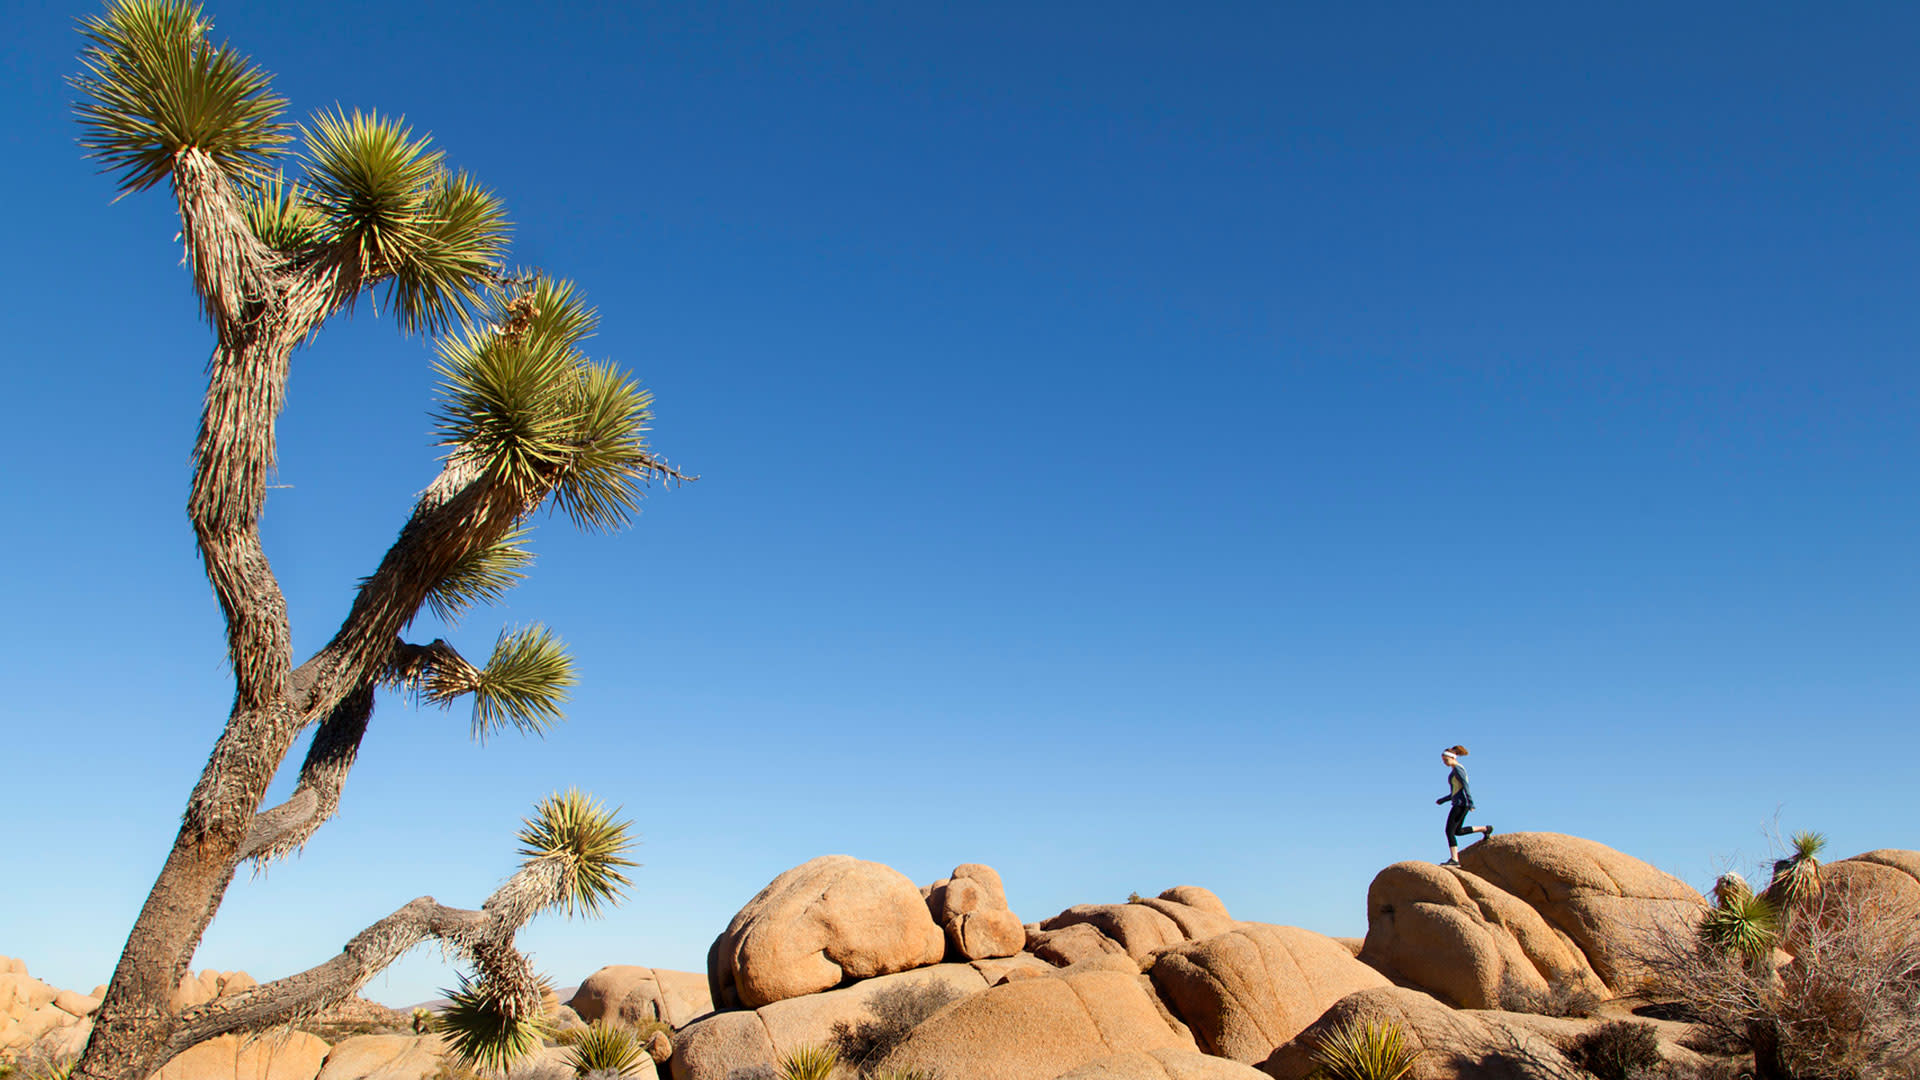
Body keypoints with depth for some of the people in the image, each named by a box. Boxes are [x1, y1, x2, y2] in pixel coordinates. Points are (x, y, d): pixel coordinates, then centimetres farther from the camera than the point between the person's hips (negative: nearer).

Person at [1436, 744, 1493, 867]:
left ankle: (1454, 859, -13)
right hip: (1459, 803, 10)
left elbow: (1465, 786, -20)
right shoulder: (1456, 770, 19)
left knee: (1449, 830, -11)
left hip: (1461, 803, -10)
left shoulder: (1457, 769, -9)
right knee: (1458, 831, 18)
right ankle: (1485, 829, 22)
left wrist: (1470, 802, -28)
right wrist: (1442, 800, 22)